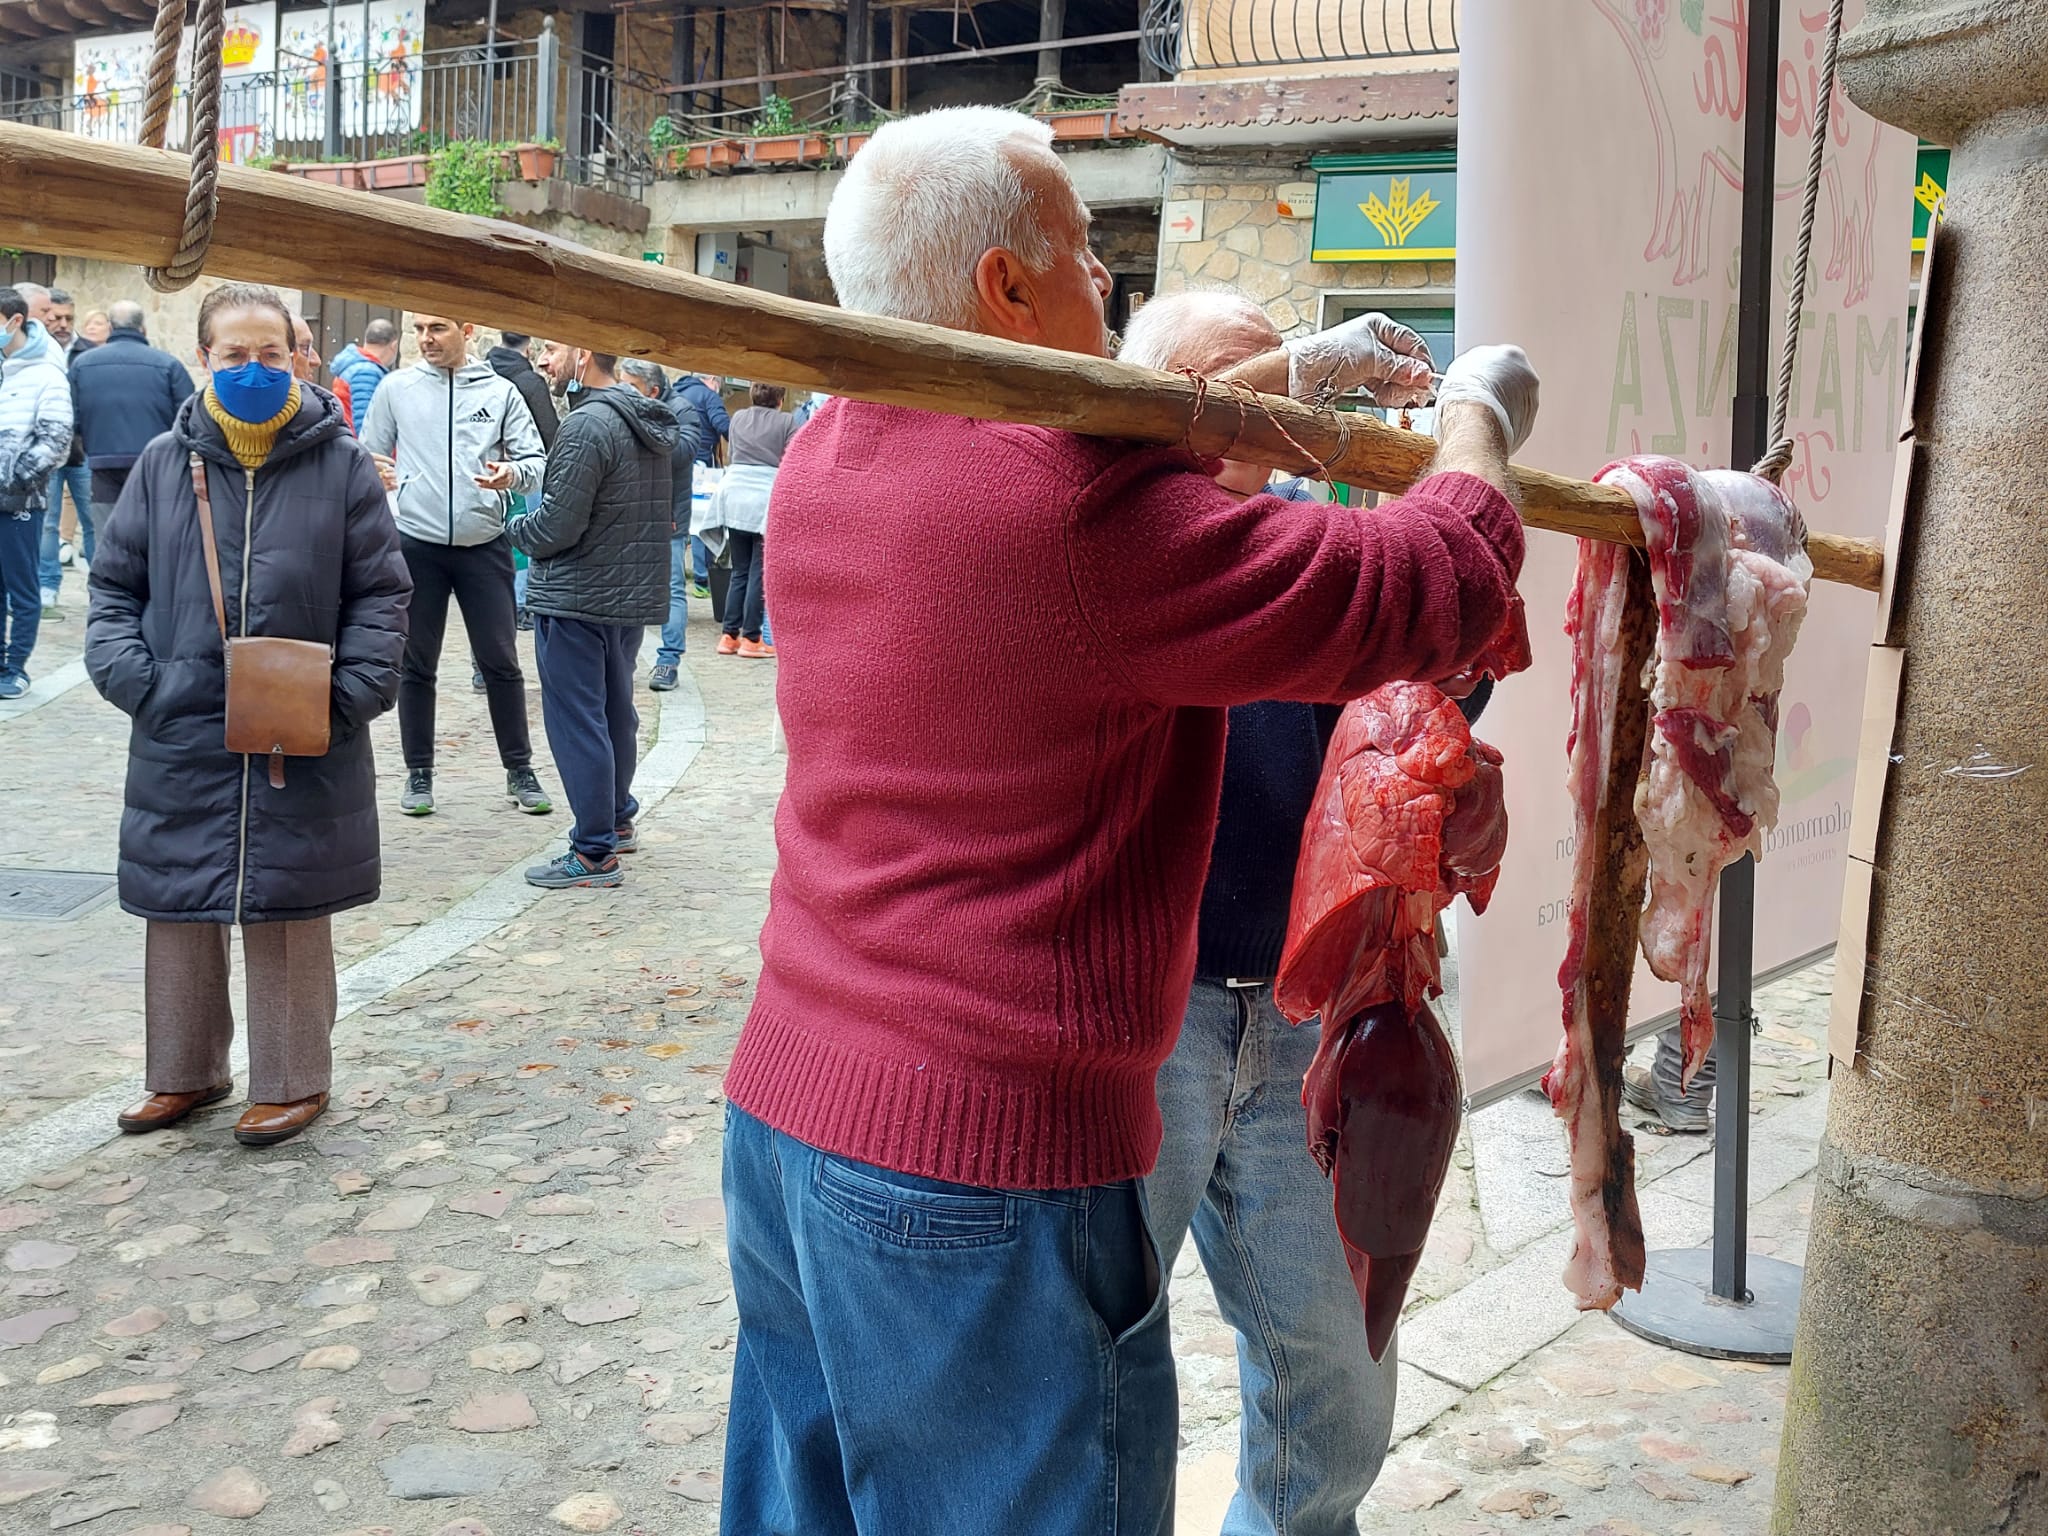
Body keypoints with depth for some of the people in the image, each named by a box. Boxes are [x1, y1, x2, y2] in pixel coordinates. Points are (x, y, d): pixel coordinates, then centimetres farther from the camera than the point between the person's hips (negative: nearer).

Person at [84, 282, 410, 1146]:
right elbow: (115, 585, 9)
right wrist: (127, 673, -7)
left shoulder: (340, 466, -3)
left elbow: (380, 593, 0)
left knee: (290, 913, 6)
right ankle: (185, 1073, 31)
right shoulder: (164, 463, 3)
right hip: (181, 738, 3)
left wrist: (356, 690, -12)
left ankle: (291, 1082, 22)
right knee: (178, 911, 13)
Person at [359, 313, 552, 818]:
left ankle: (519, 770, 15)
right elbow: (368, 455, 8)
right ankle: (419, 774, 18)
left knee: (501, 662, 3)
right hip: (417, 544, 1)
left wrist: (513, 474, -21)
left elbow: (538, 462, 1)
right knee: (416, 665, 7)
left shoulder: (500, 392, 4)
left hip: (485, 546, 0)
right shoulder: (395, 389, 5)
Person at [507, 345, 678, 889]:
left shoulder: (586, 426, -19)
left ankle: (594, 853, 1)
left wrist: (516, 527, 0)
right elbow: (665, 511, 18)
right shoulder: (652, 423, 9)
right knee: (616, 712, 21)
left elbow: (556, 525, -19)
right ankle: (618, 819, 35)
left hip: (576, 599, -9)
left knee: (576, 722, -2)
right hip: (635, 596, 9)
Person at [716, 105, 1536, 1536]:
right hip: (985, 1167, -9)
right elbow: (1438, 588, -13)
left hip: (782, 1111, 9)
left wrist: (1297, 369, 29)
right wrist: (1480, 415, 7)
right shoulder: (1085, 513, -22)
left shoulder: (827, 455, 4)